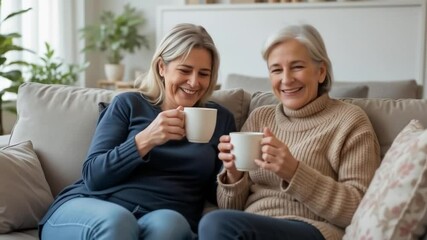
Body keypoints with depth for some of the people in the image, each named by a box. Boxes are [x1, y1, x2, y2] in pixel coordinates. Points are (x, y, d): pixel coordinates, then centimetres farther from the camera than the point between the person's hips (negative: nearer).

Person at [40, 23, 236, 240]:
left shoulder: (220, 119, 15)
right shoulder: (129, 104, 11)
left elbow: (218, 197, 13)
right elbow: (92, 176, 0)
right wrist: (145, 140, -13)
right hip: (93, 209, 0)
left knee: (167, 222, -36)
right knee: (116, 219, -37)